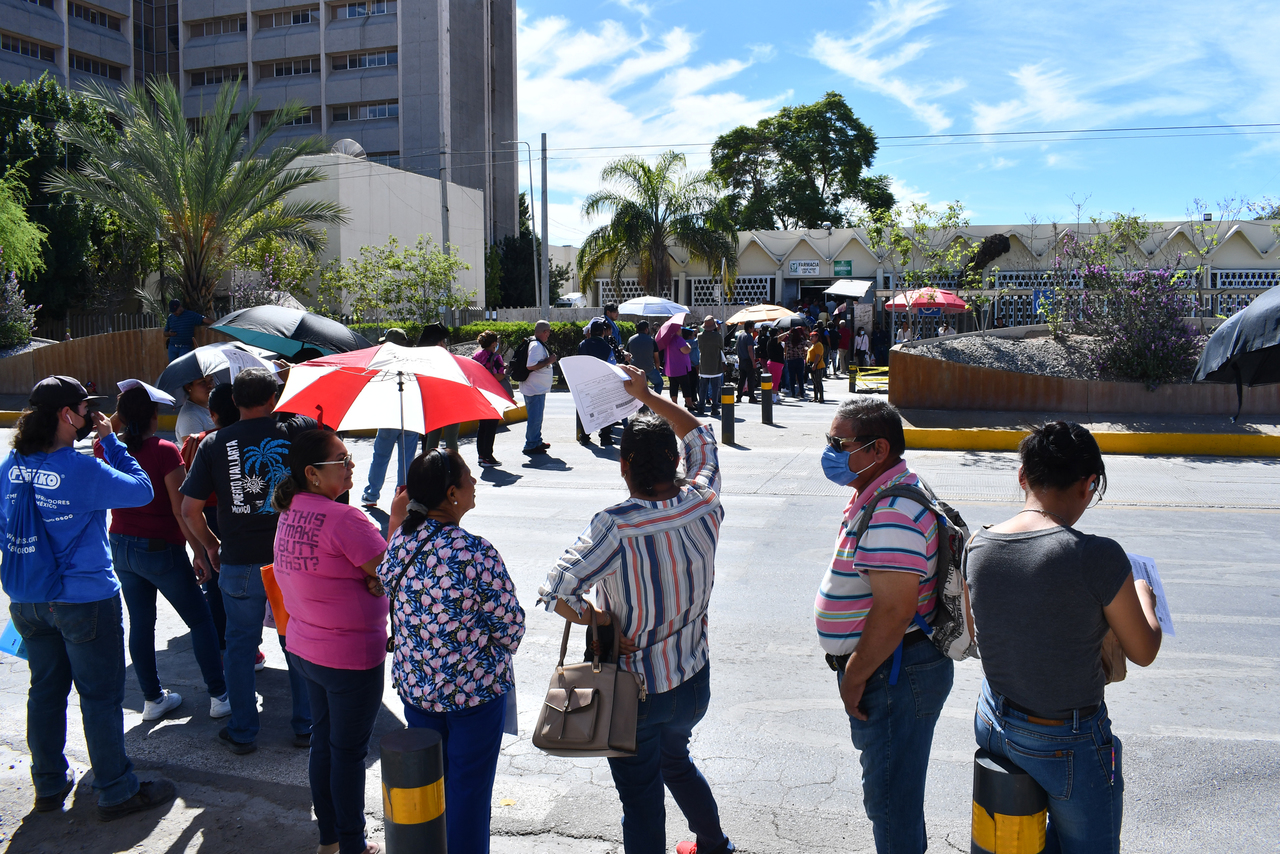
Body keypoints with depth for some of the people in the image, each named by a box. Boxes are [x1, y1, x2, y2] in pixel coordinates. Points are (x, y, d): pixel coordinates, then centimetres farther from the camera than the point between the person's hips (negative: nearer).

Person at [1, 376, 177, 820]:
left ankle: (49, 784, 32)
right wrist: (110, 441, -5)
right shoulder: (83, 469, -21)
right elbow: (142, 490, -10)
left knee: (45, 690, 19)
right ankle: (116, 792, 13)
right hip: (84, 600, -7)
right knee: (100, 696, 4)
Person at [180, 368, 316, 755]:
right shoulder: (297, 431, -7)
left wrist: (210, 545, 14)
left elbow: (190, 509, -2)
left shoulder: (214, 444, -3)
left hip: (239, 564, 0)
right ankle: (305, 726, 24)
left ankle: (242, 733, 24)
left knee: (241, 645, 15)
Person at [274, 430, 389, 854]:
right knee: (350, 751, 7)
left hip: (305, 647, 8)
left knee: (323, 742, 20)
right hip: (352, 655, -8)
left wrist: (370, 576, -7)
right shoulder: (342, 519, -25)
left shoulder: (290, 513, 3)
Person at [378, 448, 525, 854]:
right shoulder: (478, 553, -26)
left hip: (414, 684, 6)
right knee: (468, 786, 13)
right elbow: (510, 625, -18)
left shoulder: (400, 542, -9)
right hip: (475, 689, -5)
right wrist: (495, 656, 4)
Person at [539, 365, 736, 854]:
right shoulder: (704, 505, -11)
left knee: (641, 799, 10)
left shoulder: (616, 527, -26)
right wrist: (648, 397, 12)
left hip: (637, 690, -6)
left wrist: (601, 621, -13)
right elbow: (700, 438, 8)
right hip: (694, 680, 6)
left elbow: (556, 594, -28)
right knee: (675, 759, 33)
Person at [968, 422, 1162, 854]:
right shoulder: (1098, 556, -24)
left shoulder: (980, 546, -8)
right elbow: (1143, 652, -9)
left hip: (992, 725, 6)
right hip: (1069, 747, -6)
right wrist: (1144, 596, 11)